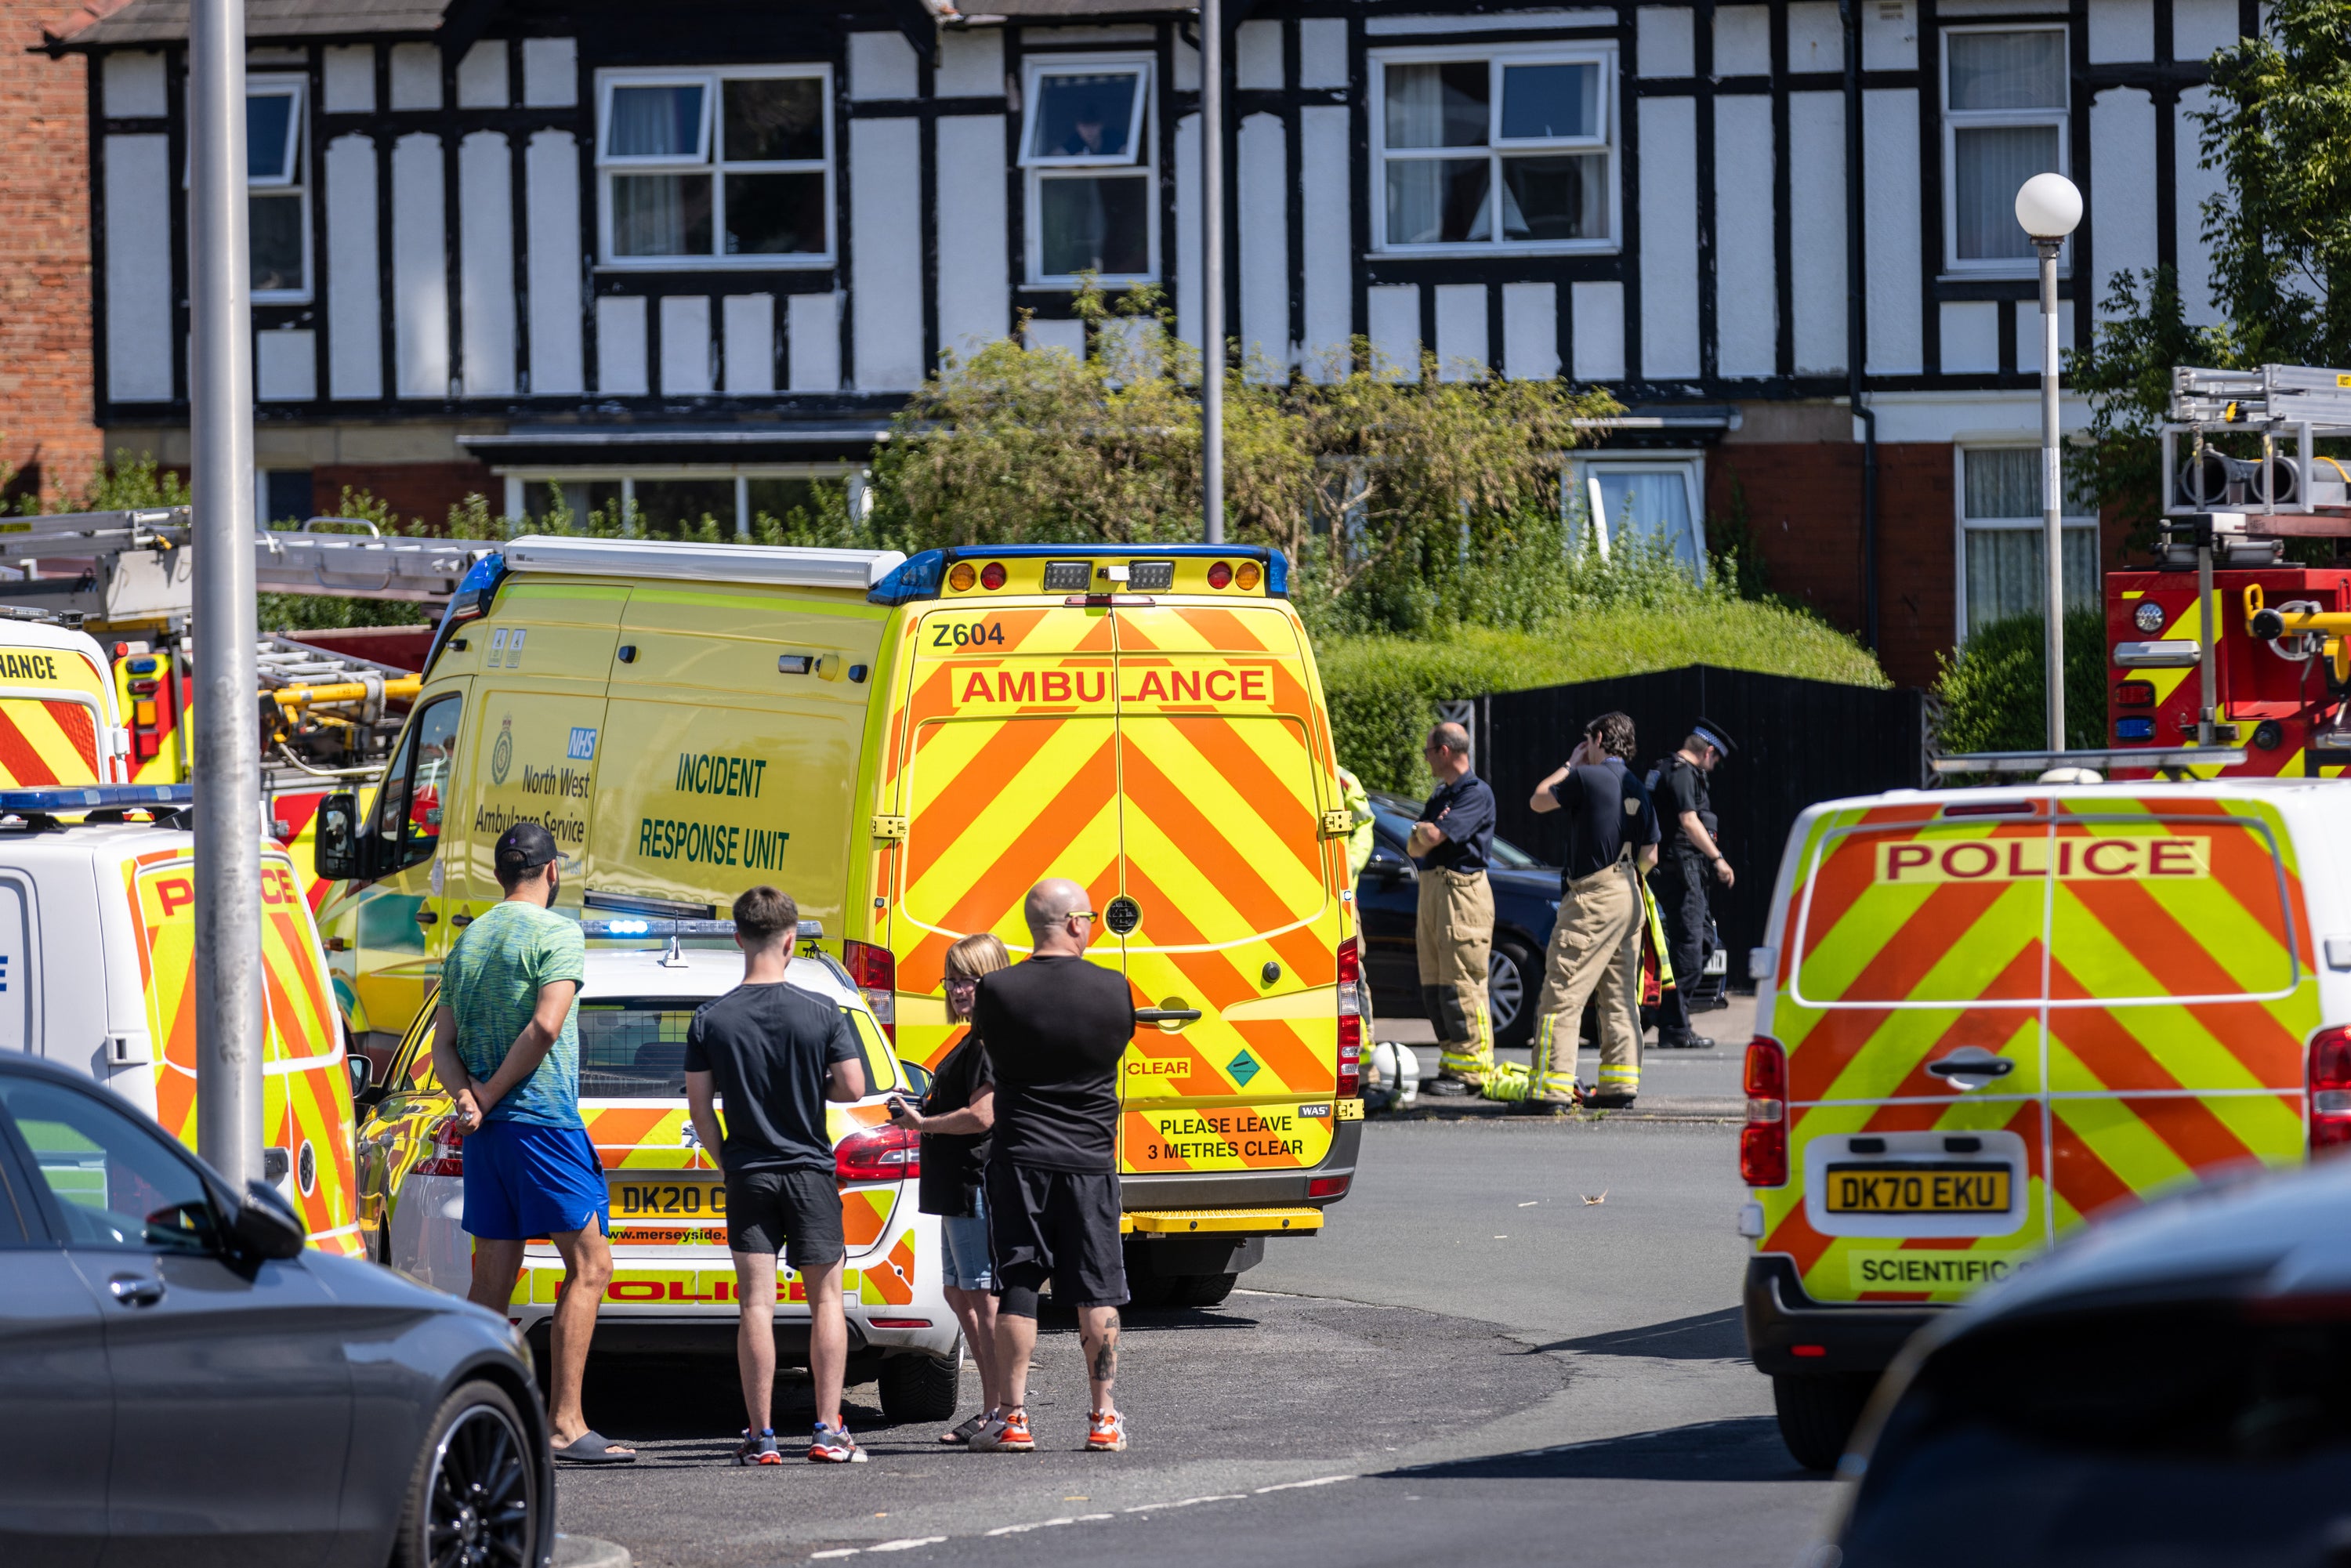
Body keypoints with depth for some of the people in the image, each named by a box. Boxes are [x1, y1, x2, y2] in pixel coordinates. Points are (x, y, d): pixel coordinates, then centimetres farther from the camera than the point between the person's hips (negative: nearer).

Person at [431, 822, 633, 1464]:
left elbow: (444, 1045, 12)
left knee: (493, 1279, 9)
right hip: (542, 1120, -7)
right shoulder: (556, 932, -6)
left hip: (487, 1132, 7)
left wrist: (468, 1094, -4)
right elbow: (546, 1024, -18)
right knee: (589, 1266, -3)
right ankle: (564, 1423, -11)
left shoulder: (468, 941, 17)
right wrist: (491, 1094, -10)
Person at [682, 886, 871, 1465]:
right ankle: (829, 1431, 2)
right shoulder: (821, 1014, -8)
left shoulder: (710, 1020, -4)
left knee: (756, 1304, 1)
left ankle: (760, 1436, -2)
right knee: (825, 1298, 7)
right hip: (810, 1170, -1)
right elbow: (853, 1088, -6)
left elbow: (699, 1108, -2)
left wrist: (726, 1161, 12)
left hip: (747, 1173, 1)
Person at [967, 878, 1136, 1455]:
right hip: (1090, 1158, 0)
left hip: (1020, 1158, 0)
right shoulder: (1113, 989, -7)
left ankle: (1014, 1419, 3)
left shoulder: (999, 991, -10)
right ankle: (1103, 1420, 8)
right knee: (1097, 1291, 7)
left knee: (1016, 1290, 4)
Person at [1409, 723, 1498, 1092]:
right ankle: (1451, 1065, 12)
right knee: (1433, 989, 8)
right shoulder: (1441, 795, 21)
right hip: (1431, 889, 10)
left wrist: (1424, 832, 4)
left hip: (1462, 891, -10)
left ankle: (1472, 1071, -11)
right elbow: (1415, 847, 15)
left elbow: (1433, 837, -18)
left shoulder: (1476, 793, -9)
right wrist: (1424, 833, -7)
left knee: (1460, 985, -11)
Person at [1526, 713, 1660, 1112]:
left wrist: (1569, 764, 13)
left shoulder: (1587, 777, -11)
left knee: (1561, 994, -8)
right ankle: (1620, 1083, 11)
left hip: (1592, 896, -8)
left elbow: (1538, 801, 2)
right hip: (1628, 898, 8)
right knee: (1619, 997, 12)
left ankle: (1551, 1088, -12)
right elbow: (1649, 855, 15)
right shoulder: (1638, 790, 12)